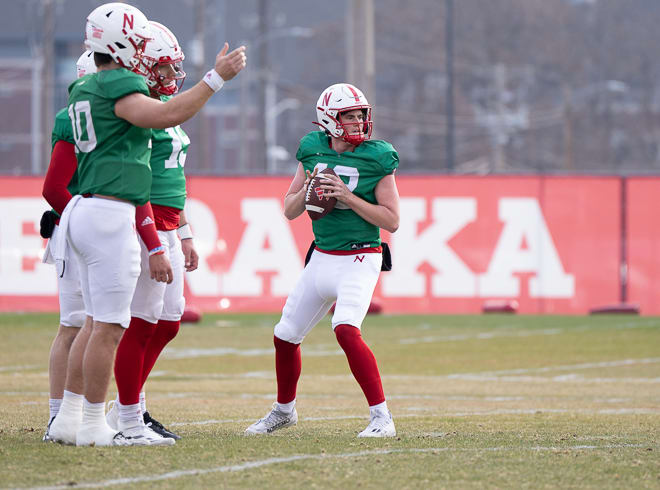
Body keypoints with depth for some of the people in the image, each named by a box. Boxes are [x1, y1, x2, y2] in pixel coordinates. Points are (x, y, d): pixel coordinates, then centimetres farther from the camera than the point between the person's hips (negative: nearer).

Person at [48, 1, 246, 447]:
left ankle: (69, 418, 16)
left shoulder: (83, 89, 16)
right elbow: (166, 116, -25)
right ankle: (93, 425, 0)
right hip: (111, 214, -10)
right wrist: (217, 77, -20)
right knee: (109, 326, -3)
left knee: (101, 323, 15)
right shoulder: (118, 85, -12)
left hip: (83, 211, 10)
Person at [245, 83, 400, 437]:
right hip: (322, 258, 6)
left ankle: (381, 417, -21)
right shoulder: (313, 151, 3)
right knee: (285, 336, 12)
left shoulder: (376, 159, -9)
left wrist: (347, 197, -19)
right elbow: (289, 210, 10)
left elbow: (391, 221, -10)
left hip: (359, 259, -6)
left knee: (346, 330, -27)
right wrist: (307, 191, -11)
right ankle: (284, 409, 37)